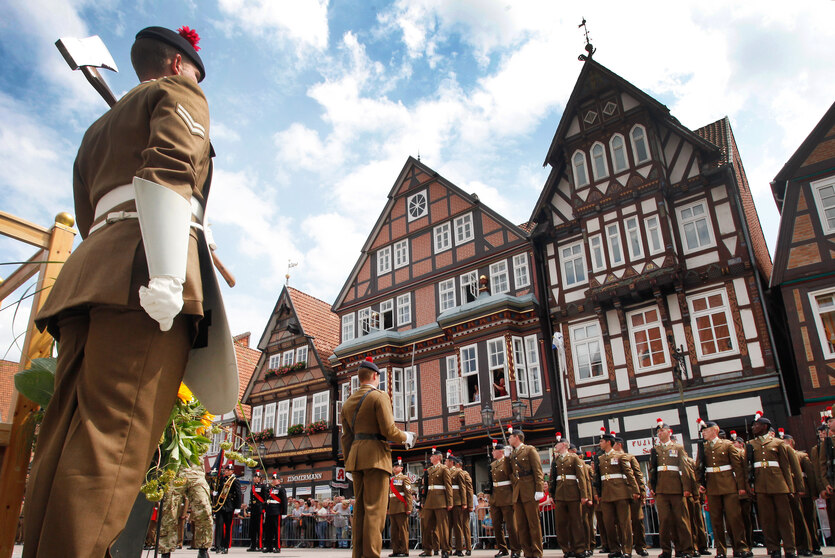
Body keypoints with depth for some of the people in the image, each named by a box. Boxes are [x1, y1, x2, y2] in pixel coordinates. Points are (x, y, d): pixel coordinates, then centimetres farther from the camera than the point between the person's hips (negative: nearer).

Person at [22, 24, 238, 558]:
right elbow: (168, 172, -9)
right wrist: (166, 277, -20)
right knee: (113, 439, -16)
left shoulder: (99, 128, 36)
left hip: (86, 269, 8)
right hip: (141, 268, -8)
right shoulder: (179, 94, 12)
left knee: (66, 433, 0)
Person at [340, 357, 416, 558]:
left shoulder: (348, 403, 15)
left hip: (356, 456, 7)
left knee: (360, 508, 10)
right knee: (375, 508, -6)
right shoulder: (380, 396, -6)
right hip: (376, 455, -7)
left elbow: (346, 437, 15)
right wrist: (406, 437, 4)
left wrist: (349, 464, 20)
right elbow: (389, 430, -14)